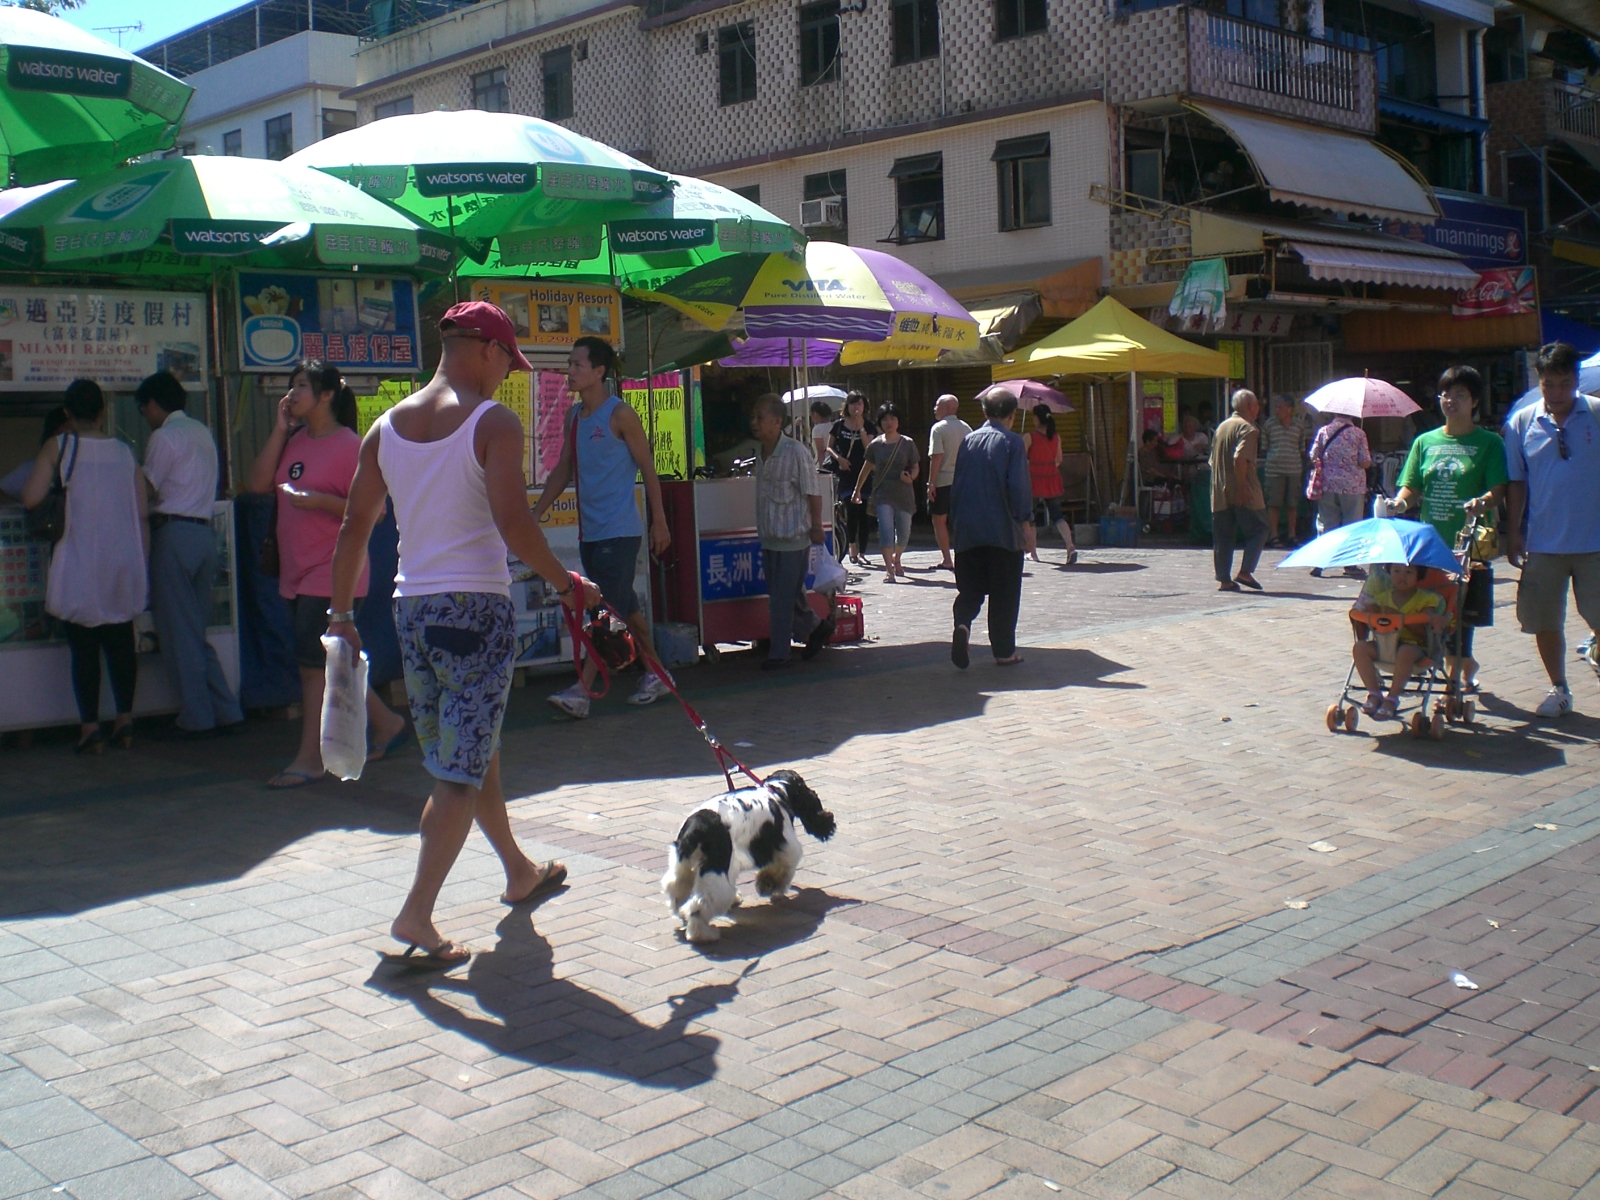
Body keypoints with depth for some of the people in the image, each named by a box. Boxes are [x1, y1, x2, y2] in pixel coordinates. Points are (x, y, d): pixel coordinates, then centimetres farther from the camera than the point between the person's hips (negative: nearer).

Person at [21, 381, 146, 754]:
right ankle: (125, 721, 12)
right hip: (123, 564, 3)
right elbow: (141, 513, 5)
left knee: (83, 646, 2)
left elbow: (30, 497, -10)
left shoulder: (58, 447, -3)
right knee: (121, 642, 12)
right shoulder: (124, 452, 5)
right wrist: (141, 564, 13)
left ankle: (90, 727, 1)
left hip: (78, 567, -3)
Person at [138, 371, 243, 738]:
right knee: (197, 631, 13)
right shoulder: (203, 433, 17)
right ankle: (227, 711, 11)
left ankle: (196, 719, 2)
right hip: (204, 531, 8)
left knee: (178, 634, -1)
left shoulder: (164, 436, -8)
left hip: (173, 532, -8)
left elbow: (146, 490, -7)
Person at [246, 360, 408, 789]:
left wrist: (319, 500, -25)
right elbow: (258, 483, 2)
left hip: (333, 572, -8)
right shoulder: (294, 441, 13)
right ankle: (387, 722, 31)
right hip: (297, 573, 8)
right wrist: (280, 429, 0)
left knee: (313, 662, -7)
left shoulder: (349, 445, -11)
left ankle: (309, 760, 0)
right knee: (330, 664, 14)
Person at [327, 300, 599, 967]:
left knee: (472, 754, 20)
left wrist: (341, 611, 16)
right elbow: (512, 523, -20)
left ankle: (520, 872, 38)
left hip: (412, 607, 7)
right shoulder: (493, 421, -10)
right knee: (461, 769, -2)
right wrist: (566, 583, -7)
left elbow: (354, 527, 9)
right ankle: (416, 915, -5)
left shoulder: (386, 427, 9)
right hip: (476, 608, -7)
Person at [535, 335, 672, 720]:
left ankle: (581, 691, -11)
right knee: (625, 606, 12)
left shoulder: (620, 414, -9)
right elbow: (563, 470, 18)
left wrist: (659, 522, -7)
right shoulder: (574, 416, 13)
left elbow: (647, 468, -6)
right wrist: (536, 513, 12)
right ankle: (656, 675, 22)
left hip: (619, 532, -8)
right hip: (590, 530, 8)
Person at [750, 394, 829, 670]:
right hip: (769, 540, 8)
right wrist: (763, 529, 16)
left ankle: (778, 655, 8)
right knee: (788, 596, 15)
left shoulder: (796, 452, -16)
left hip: (792, 540, -8)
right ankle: (816, 629, 34)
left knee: (782, 600, -2)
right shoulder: (761, 453, 7)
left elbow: (814, 493, -13)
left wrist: (816, 528, -11)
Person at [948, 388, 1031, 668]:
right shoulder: (1012, 442, -7)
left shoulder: (968, 440, 7)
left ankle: (963, 623, -18)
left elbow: (956, 483, 9)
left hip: (968, 530, 4)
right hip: (1004, 530, -4)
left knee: (970, 587, 10)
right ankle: (1004, 651, 10)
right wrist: (1024, 518, -1)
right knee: (1004, 592, 6)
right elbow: (1019, 485, -13)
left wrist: (955, 521, 16)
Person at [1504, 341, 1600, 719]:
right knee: (1544, 620, 8)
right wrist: (1513, 533, 4)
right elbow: (1516, 482, 6)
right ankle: (1558, 688, 24)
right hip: (1543, 543, 2)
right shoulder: (1521, 422, 1)